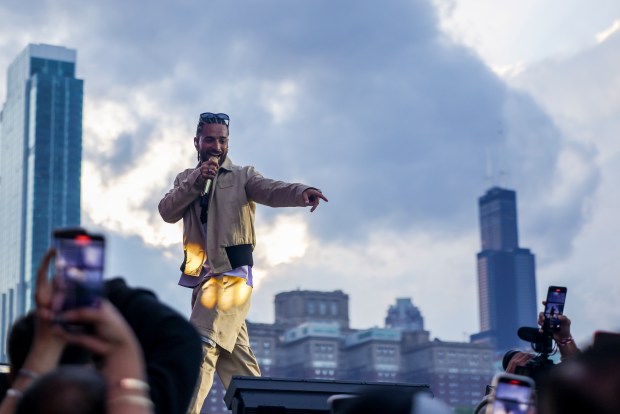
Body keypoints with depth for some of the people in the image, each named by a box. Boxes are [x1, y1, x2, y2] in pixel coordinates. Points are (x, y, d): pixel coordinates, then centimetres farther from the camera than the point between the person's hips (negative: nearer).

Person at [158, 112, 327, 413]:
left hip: (231, 275, -5)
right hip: (202, 278, 5)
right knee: (235, 360, 9)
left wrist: (301, 193, -37)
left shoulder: (242, 176, 3)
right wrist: (196, 182, -13)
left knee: (199, 346, -17)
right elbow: (167, 212, 0)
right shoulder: (186, 180, 16)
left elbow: (271, 191, -16)